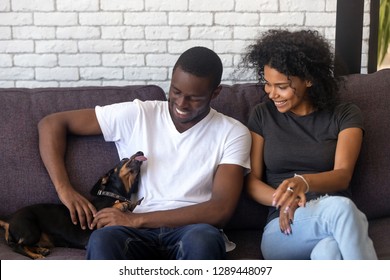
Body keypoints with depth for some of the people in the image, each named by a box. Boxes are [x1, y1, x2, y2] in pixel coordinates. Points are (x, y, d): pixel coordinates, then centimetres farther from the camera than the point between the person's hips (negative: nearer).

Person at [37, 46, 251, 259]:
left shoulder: (233, 134, 4)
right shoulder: (136, 115, 7)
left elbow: (221, 210, -8)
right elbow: (52, 123, 10)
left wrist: (138, 219, -13)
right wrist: (64, 189, -6)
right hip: (137, 233, 1)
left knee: (203, 240, -39)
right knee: (102, 241, -36)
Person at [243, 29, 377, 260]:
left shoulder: (346, 115, 8)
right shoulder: (263, 115, 13)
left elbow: (342, 176, -8)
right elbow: (251, 180, 8)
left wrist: (303, 182, -31)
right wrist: (284, 200, -15)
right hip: (283, 228, 0)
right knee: (339, 208, -38)